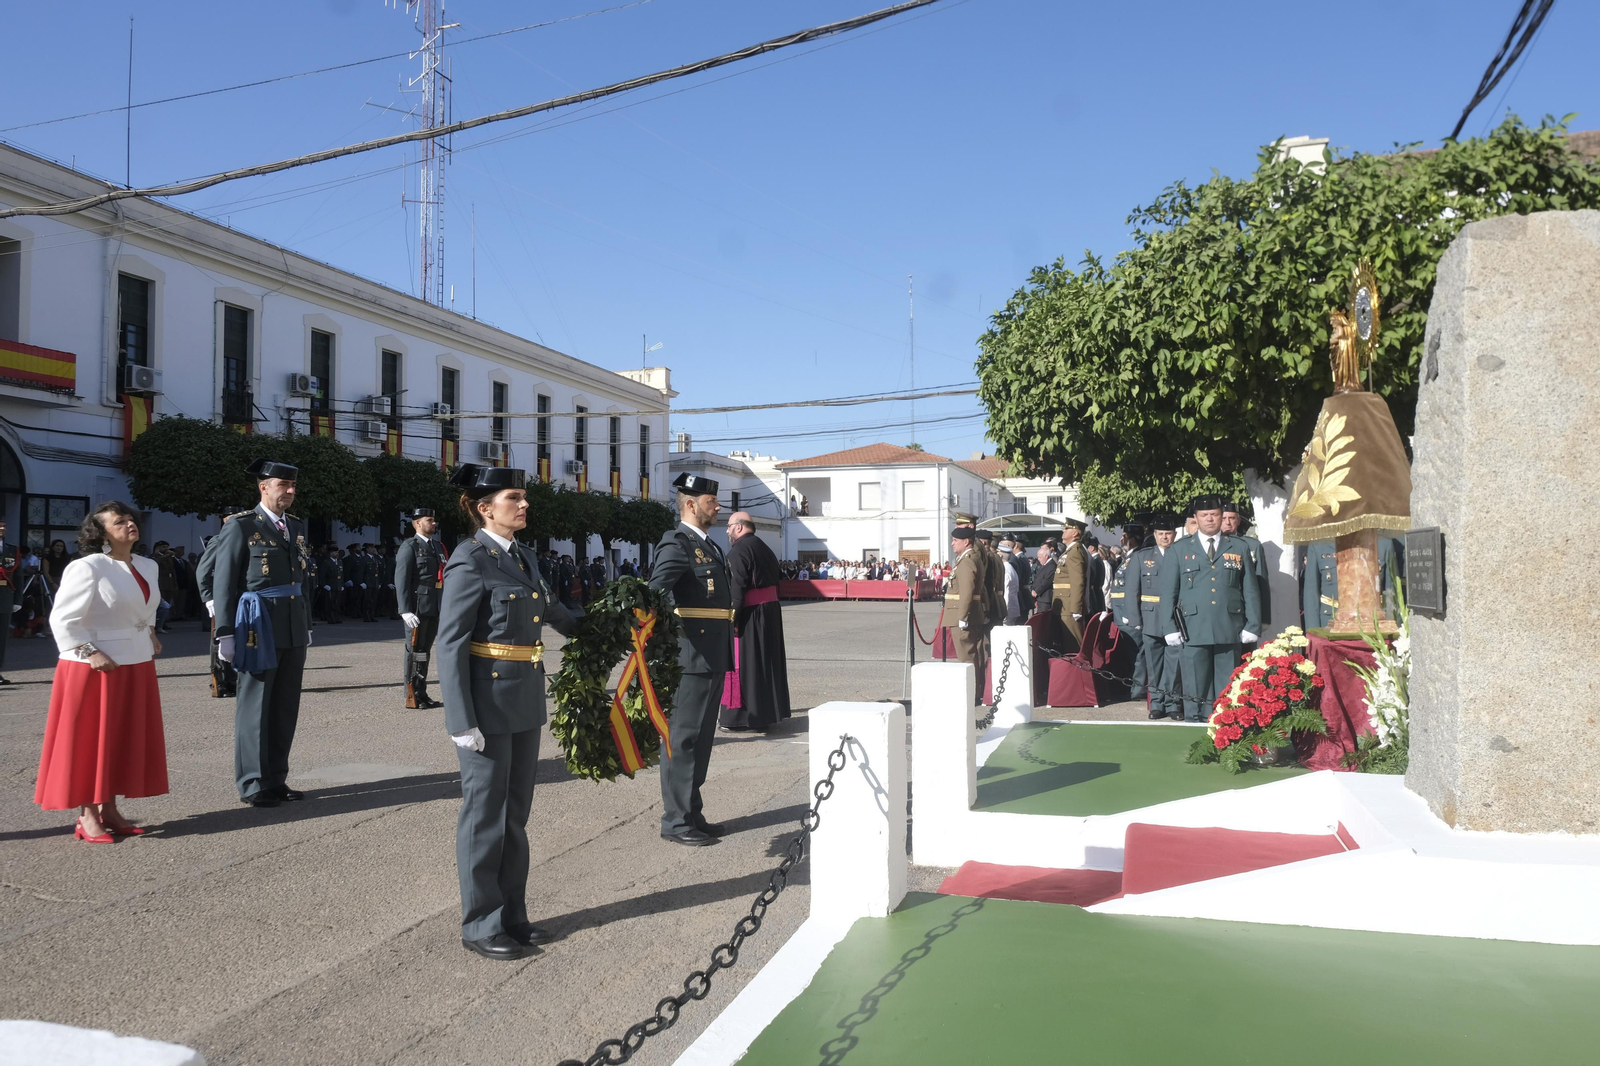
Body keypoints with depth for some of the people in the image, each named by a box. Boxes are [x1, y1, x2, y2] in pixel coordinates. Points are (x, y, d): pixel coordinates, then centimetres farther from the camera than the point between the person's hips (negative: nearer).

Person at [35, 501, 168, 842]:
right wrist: (90, 653, -20)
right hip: (95, 667, -7)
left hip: (137, 666, 8)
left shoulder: (147, 567, 9)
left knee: (125, 740, 11)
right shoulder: (86, 568, -14)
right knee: (89, 742, 0)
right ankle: (87, 816, 9)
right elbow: (63, 620, -15)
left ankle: (109, 810, 21)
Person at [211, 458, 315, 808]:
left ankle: (276, 779, 20)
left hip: (293, 630, 6)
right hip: (260, 629, -6)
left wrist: (307, 625, 16)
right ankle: (252, 785, 11)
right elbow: (224, 583, -7)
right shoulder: (240, 526, -6)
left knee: (286, 707, 10)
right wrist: (226, 634, -10)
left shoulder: (296, 526, 14)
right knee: (255, 707, 2)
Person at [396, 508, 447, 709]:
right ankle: (412, 697, 6)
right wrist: (406, 610, -20)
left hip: (434, 608, 7)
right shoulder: (409, 547, -7)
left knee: (425, 651, 13)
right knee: (415, 651, 0)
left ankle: (422, 694, 20)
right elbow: (401, 580, -13)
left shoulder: (438, 547, 15)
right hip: (417, 608, -7)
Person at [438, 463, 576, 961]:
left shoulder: (524, 557, 11)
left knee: (516, 814, 15)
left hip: (525, 703, 8)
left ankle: (511, 915, 27)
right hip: (487, 706, -8)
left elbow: (552, 610, 28)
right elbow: (450, 644, -16)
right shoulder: (469, 560, -13)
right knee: (485, 816, 4)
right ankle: (481, 925, 17)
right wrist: (462, 720, -19)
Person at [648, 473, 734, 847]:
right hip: (691, 656, -10)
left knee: (701, 737, 15)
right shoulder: (676, 544, -12)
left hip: (713, 657, 10)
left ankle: (691, 815, 25)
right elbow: (655, 591, -27)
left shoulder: (709, 545, 18)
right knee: (684, 737, -3)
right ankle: (676, 821, 5)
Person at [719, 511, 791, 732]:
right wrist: (768, 608, 16)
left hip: (749, 615, -9)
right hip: (771, 612, 9)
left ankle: (739, 717, 5)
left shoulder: (738, 551, -14)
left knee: (743, 664, -1)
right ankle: (765, 715, 21)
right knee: (766, 663, 14)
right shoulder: (765, 548, 15)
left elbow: (736, 590, -21)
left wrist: (733, 619, -20)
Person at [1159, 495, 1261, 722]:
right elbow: (1168, 591, 6)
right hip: (1193, 631, -1)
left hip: (1229, 631, 1)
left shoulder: (1240, 548, 12)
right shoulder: (1180, 549, 9)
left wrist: (1252, 626, 3)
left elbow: (1251, 590, 10)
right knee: (1196, 689, 1)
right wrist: (1170, 627, -2)